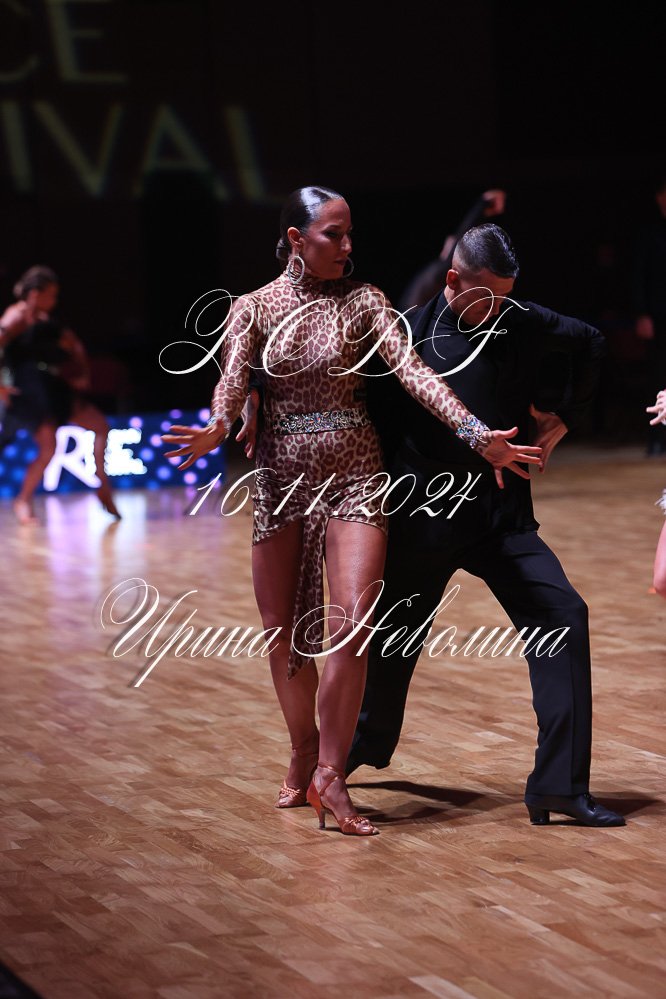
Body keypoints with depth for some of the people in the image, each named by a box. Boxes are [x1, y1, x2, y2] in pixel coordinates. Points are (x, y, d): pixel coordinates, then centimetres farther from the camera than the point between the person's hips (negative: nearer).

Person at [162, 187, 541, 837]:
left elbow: (414, 373, -8)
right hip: (281, 477, 1)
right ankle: (303, 759, 25)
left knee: (351, 621, -17)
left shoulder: (362, 302, 2)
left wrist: (477, 436, -20)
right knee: (281, 633, 4)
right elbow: (232, 380, -11)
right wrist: (216, 429, -34)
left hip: (353, 473, -1)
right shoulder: (253, 309, 3)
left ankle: (330, 775, -11)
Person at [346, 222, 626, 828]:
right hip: (425, 518, -2)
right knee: (396, 633, 12)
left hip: (502, 516, 2)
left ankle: (560, 785, -13)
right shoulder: (411, 331, -8)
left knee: (562, 615, -14)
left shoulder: (521, 323, -2)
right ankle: (369, 743, 43)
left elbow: (591, 344, 15)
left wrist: (566, 415, 12)